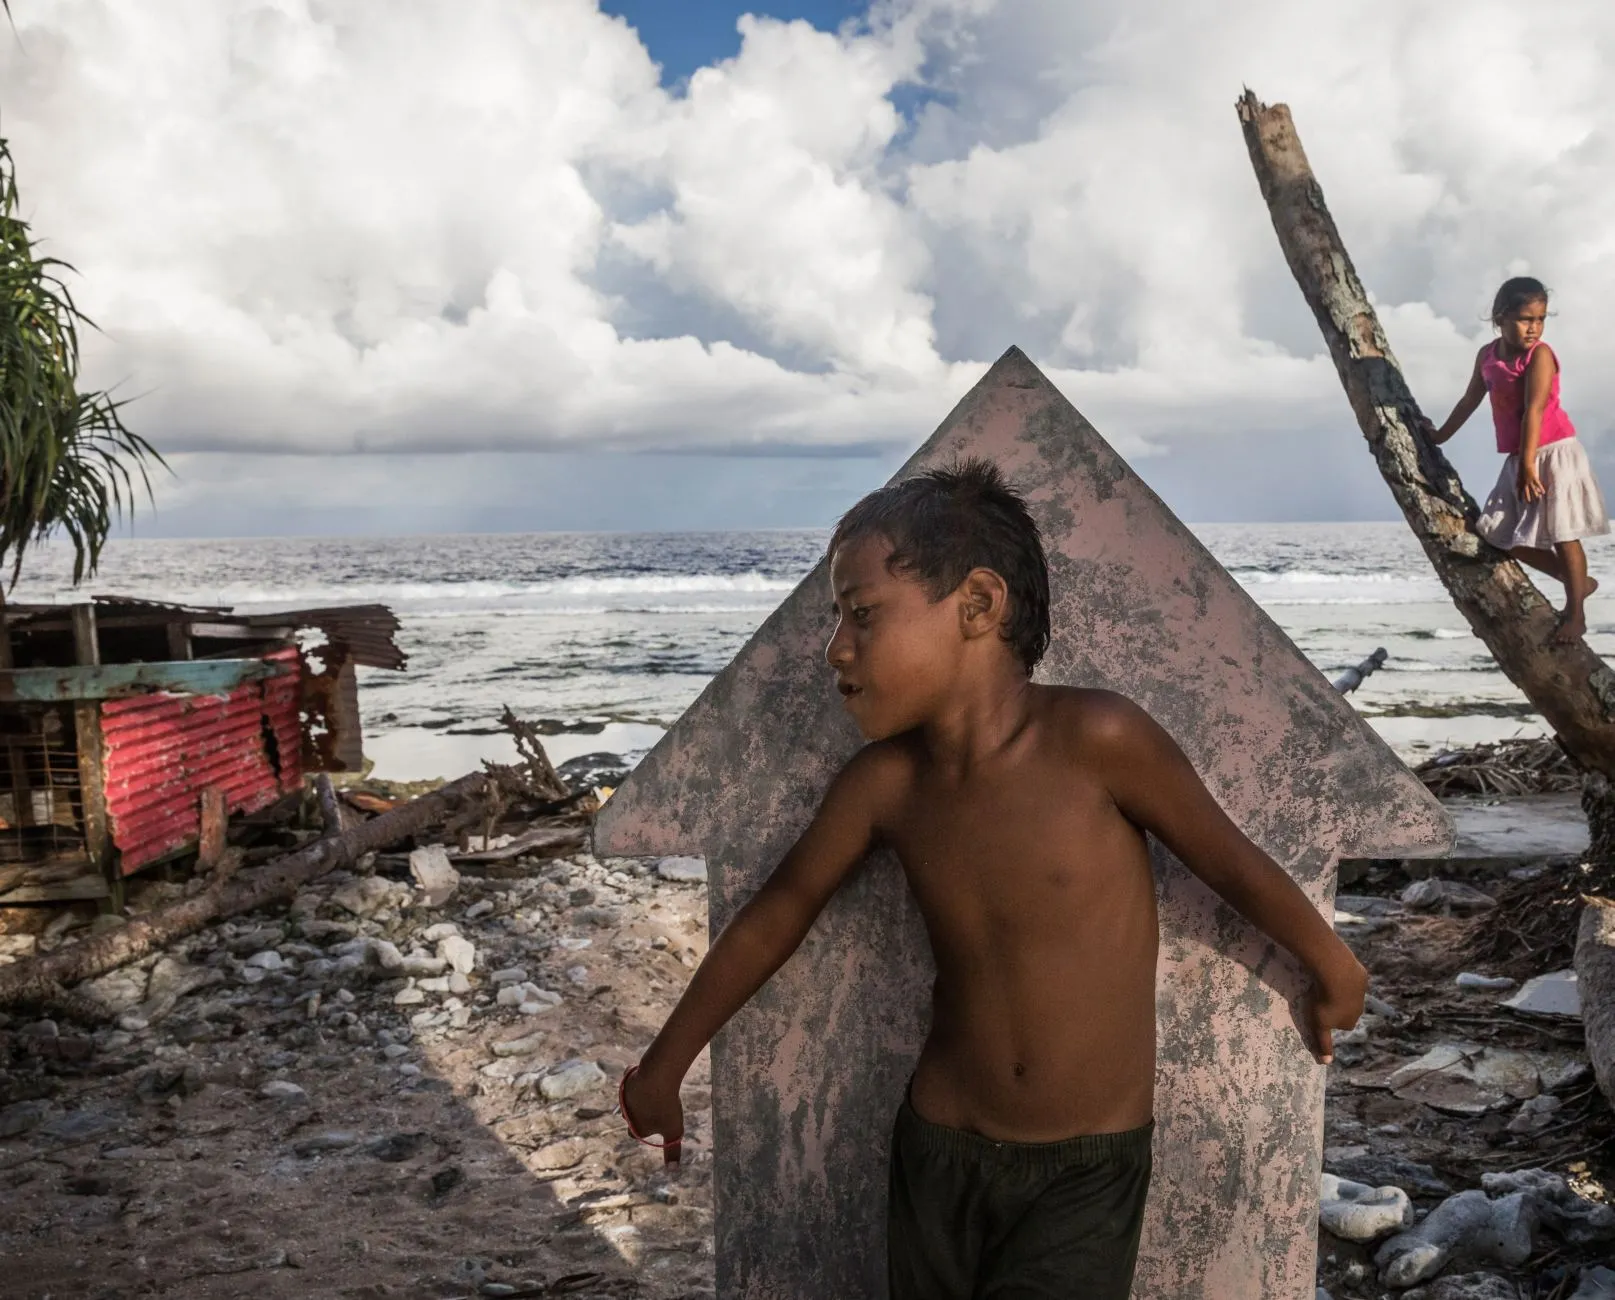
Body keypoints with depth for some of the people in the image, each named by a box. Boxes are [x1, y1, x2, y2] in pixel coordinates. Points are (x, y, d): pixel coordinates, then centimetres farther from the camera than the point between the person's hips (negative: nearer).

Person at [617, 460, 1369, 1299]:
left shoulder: (1093, 739, -22)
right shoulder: (883, 782, -10)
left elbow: (1230, 860, -8)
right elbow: (779, 910, 4)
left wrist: (1332, 970, 8)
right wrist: (664, 1064, 13)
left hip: (1089, 1170, -3)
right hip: (938, 1154, 4)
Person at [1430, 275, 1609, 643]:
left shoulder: (1539, 355, -14)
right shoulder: (1487, 355, 6)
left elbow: (1534, 411, -21)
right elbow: (1469, 400, 20)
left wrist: (1529, 463, -26)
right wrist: (1440, 436, 30)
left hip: (1552, 453, -7)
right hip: (1517, 458, 7)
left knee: (1560, 533, -5)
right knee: (1503, 536, 6)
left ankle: (1576, 612, 5)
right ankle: (1577, 583, 19)